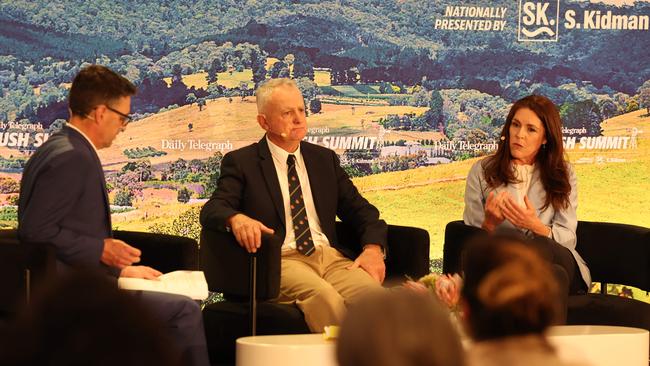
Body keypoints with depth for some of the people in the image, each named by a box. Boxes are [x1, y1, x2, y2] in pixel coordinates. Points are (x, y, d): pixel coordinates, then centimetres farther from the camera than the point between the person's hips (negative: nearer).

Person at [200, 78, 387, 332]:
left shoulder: (324, 159, 22)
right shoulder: (241, 162, 9)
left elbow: (360, 209, 20)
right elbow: (212, 210, -2)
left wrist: (373, 249, -2)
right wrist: (236, 219, -28)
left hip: (331, 255, 4)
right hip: (281, 260, -4)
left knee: (372, 292, -30)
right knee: (322, 296, -37)